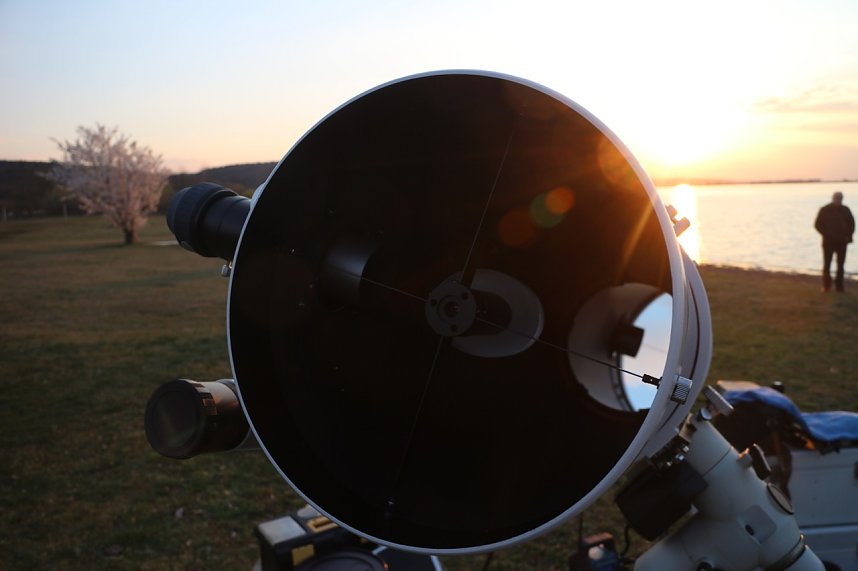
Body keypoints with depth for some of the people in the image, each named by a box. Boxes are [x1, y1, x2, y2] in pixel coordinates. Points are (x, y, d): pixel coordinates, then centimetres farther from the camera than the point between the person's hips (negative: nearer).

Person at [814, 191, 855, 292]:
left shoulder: (845, 210, 7)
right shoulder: (824, 210, -2)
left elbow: (851, 224, 14)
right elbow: (817, 225, -1)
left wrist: (848, 235, -1)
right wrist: (826, 234, -11)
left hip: (842, 241, 2)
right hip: (828, 241, -2)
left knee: (840, 264, 3)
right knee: (827, 264, -1)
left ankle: (839, 285, 9)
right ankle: (826, 285, 7)